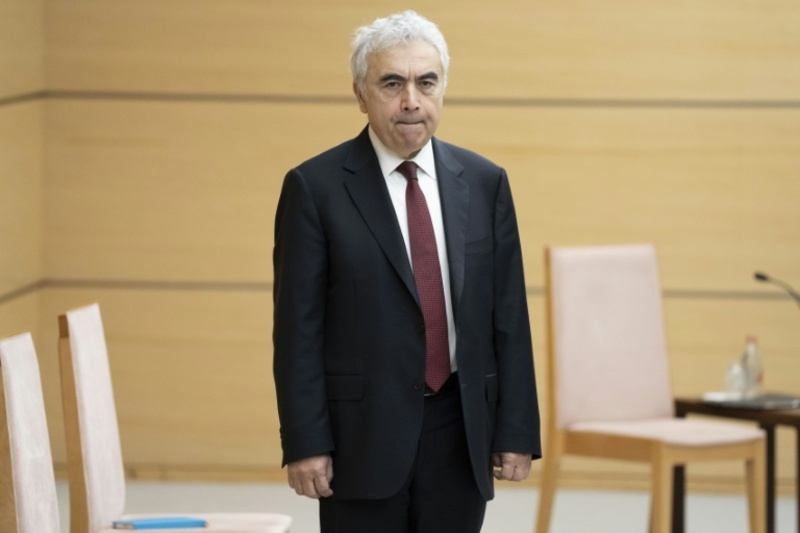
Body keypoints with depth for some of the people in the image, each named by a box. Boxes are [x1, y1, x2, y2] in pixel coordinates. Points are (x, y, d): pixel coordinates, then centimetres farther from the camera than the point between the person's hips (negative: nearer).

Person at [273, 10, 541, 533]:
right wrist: (305, 444, -10)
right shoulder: (315, 187, -4)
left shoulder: (485, 182, 6)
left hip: (460, 432, 3)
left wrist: (517, 430, 3)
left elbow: (509, 317, 7)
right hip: (363, 432, -3)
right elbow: (298, 329, -6)